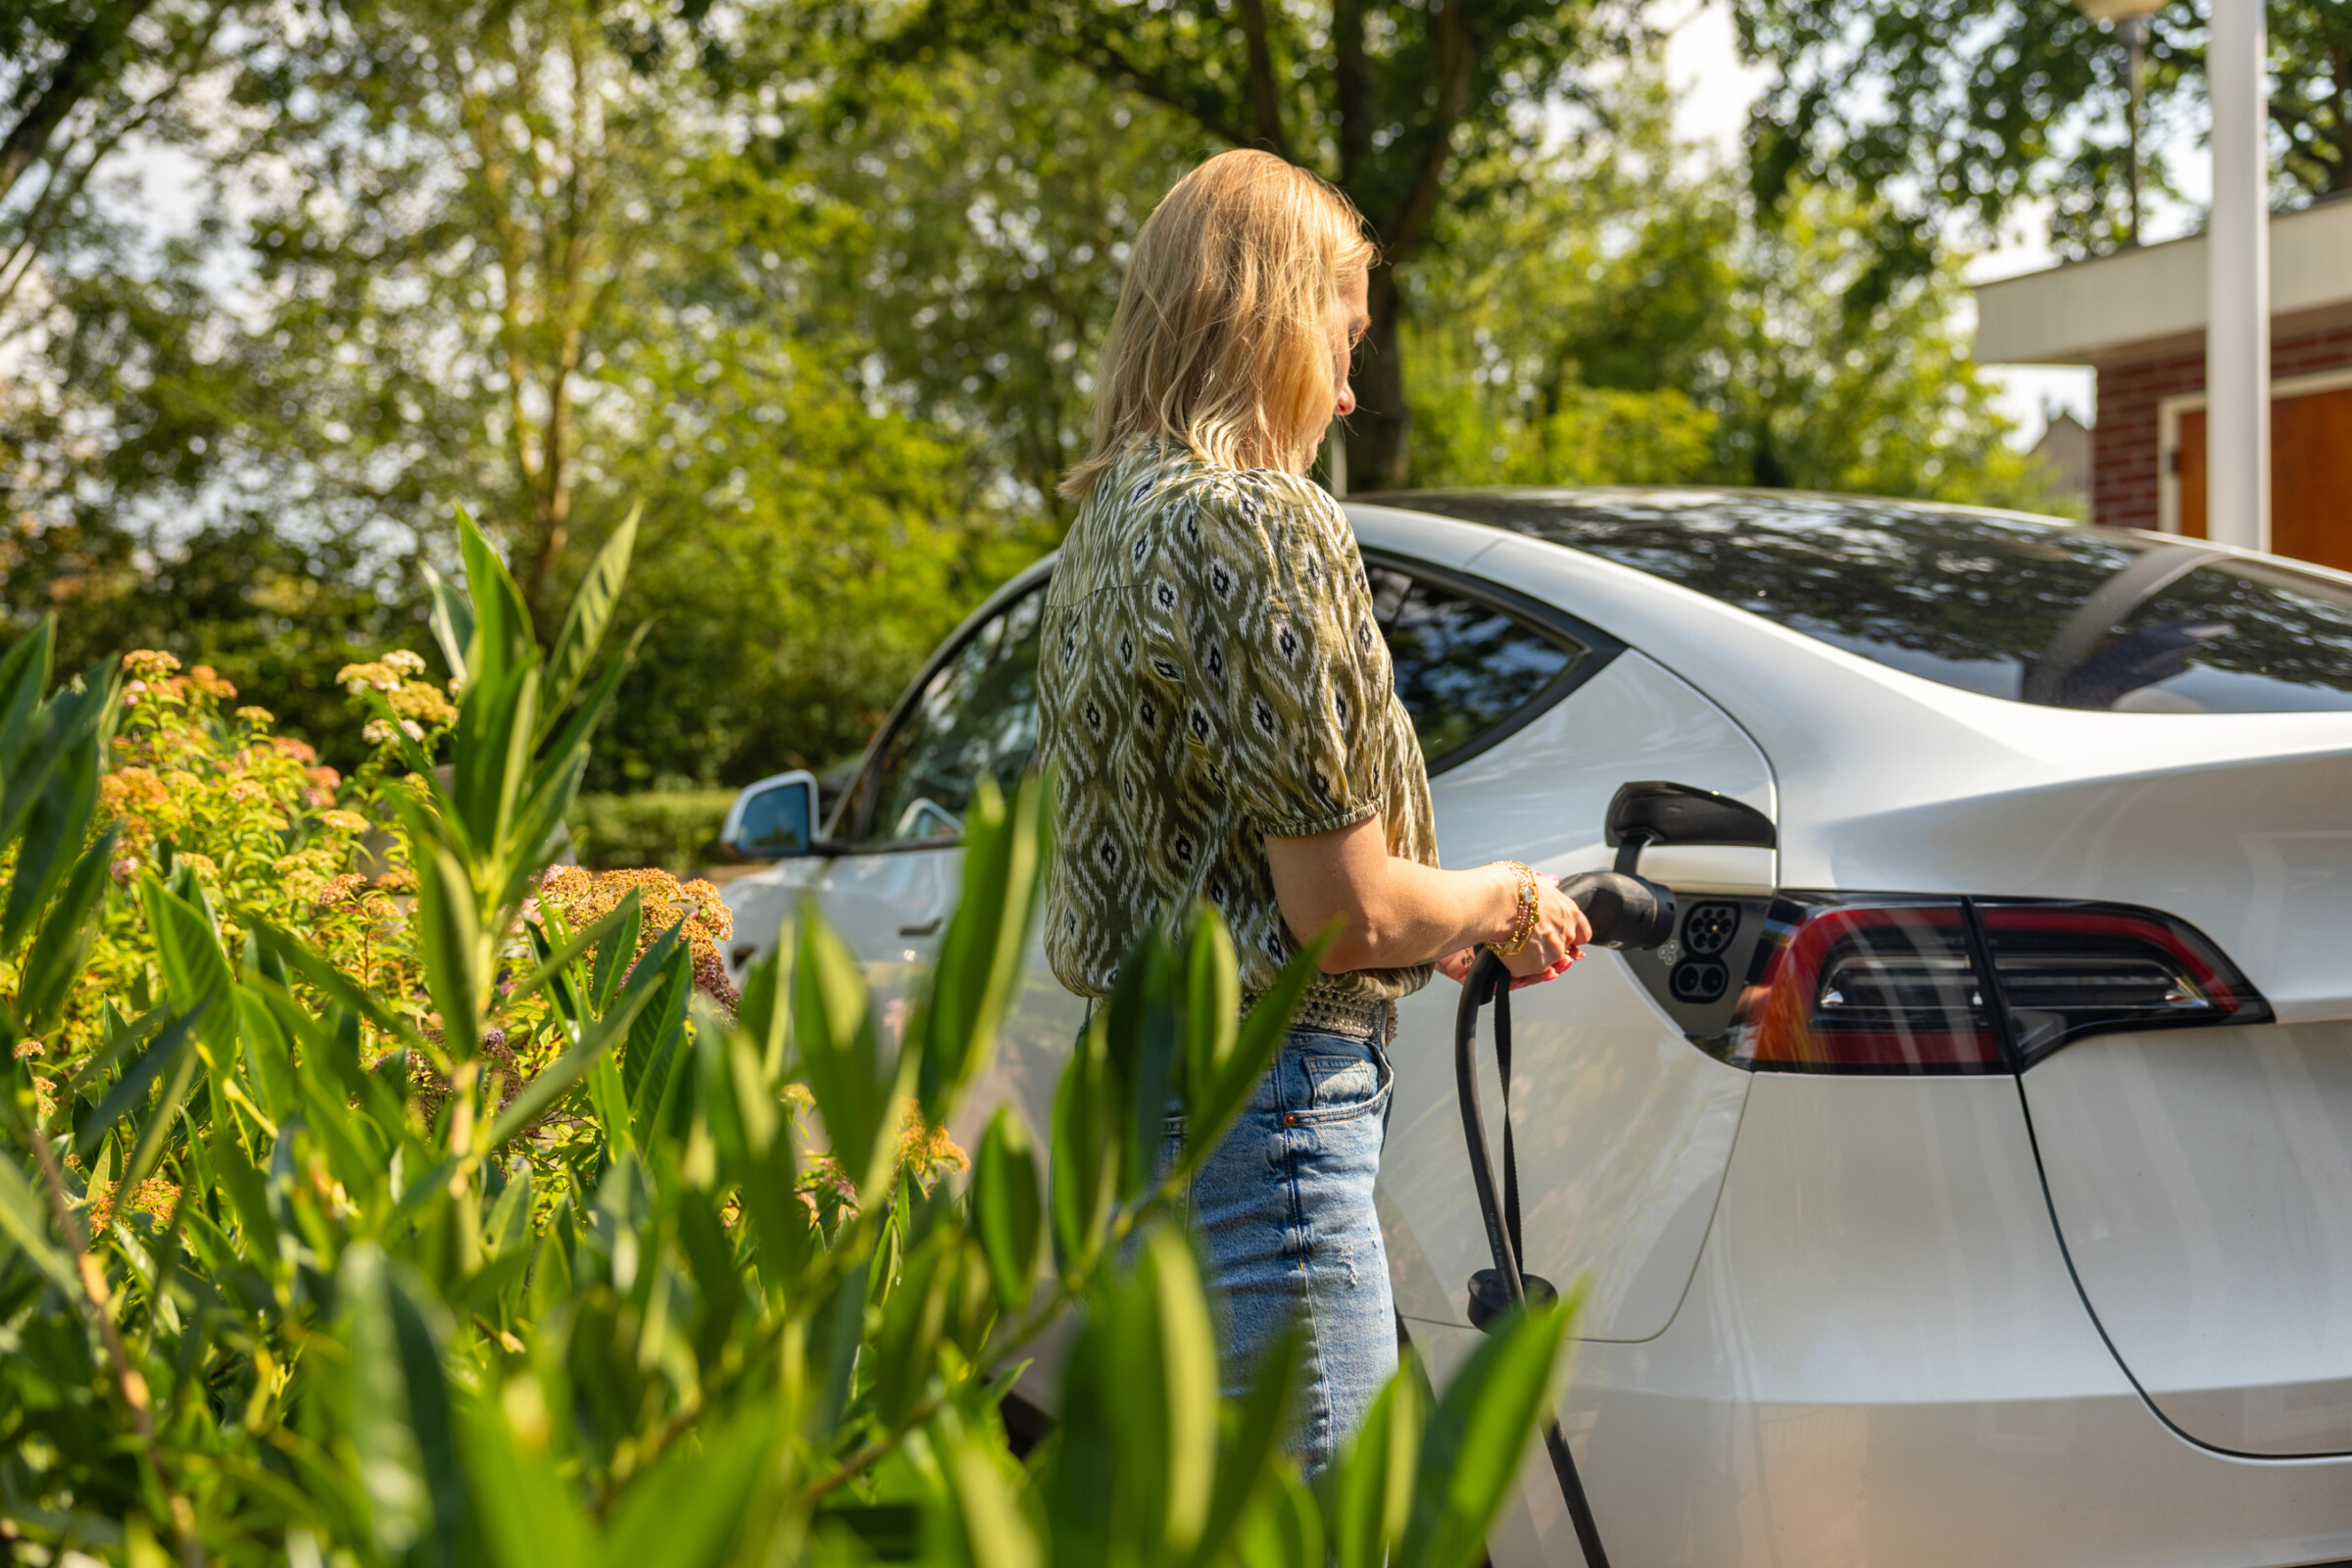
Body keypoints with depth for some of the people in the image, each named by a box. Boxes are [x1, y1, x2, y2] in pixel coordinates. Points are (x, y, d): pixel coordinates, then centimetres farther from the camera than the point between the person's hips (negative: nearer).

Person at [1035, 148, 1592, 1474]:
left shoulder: (1113, 521, 13)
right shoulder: (1270, 528, -17)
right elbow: (1346, 909, -18)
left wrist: (1443, 924, 21)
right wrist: (1507, 901, 2)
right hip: (1267, 1094, -10)